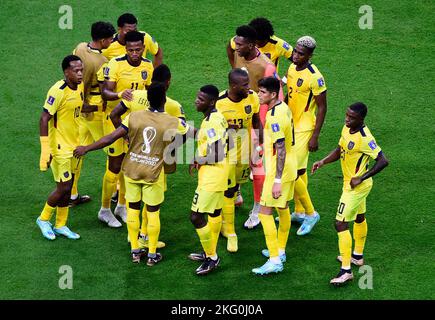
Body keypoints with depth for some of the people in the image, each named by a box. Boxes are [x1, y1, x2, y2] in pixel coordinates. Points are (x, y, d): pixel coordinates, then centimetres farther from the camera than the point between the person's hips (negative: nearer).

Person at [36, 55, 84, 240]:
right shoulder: (58, 91, -23)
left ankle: (60, 225, 27)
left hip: (74, 146, 8)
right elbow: (44, 119, -23)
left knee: (67, 187, 14)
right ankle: (43, 219, 19)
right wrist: (45, 150, -25)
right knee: (63, 188, -4)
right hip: (60, 147, -8)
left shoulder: (79, 87, 1)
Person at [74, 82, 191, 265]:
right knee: (153, 212, 11)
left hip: (132, 169, 1)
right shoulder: (173, 123, -12)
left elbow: (111, 138, -13)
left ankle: (135, 251, 22)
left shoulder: (134, 117, -12)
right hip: (153, 174, -1)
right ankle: (152, 255, 17)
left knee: (133, 209, 16)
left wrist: (86, 149, -5)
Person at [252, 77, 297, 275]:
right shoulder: (283, 108, 5)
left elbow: (281, 150, -26)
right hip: (290, 168, 10)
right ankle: (280, 251, 34)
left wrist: (277, 181, -26)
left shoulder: (275, 117, -25)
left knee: (265, 212, -6)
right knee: (283, 209, 20)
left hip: (278, 171, -10)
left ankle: (275, 260, -6)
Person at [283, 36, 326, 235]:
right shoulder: (292, 68, 3)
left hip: (304, 129, -8)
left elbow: (322, 108, -16)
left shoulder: (314, 77, -21)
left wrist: (315, 136, -16)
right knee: (300, 171, 17)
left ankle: (311, 213, 7)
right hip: (291, 125, 8)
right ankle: (299, 212, 29)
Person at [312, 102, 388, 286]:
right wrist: (323, 161, -3)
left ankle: (346, 270, -11)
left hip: (356, 187, -10)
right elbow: (339, 150, 14)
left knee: (341, 224, -11)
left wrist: (361, 178, -25)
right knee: (359, 218, 25)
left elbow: (383, 161, -29)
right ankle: (357, 256, 44)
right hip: (355, 186, 10)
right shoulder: (347, 129, -1)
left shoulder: (364, 138, -28)